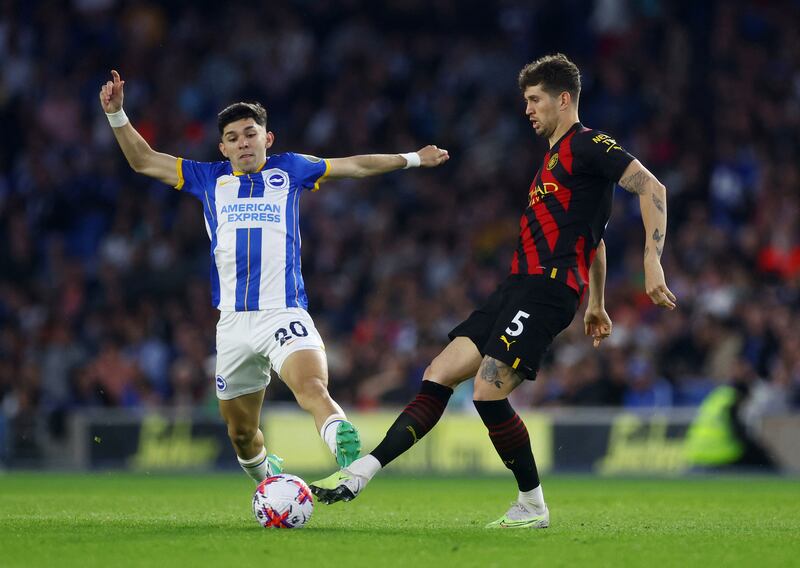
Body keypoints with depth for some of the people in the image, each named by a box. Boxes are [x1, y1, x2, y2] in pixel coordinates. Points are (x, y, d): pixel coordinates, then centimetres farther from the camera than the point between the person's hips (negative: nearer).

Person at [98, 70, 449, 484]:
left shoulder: (289, 170, 14)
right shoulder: (209, 178, 16)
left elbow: (355, 166, 24)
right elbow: (144, 161, 17)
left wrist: (413, 158, 27)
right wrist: (116, 114, 6)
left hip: (284, 313, -3)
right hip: (233, 322, 3)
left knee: (312, 388, -32)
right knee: (241, 432, 11)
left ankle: (350, 458, -54)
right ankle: (268, 479, 39)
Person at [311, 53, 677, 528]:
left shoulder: (586, 144, -5)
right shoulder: (555, 155, 25)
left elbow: (652, 188, -15)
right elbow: (593, 237, 33)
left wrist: (653, 261, -24)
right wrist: (597, 305, 34)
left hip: (548, 289, -10)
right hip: (519, 287, 10)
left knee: (488, 390, -18)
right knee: (439, 376, 1)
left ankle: (533, 505, -4)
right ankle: (360, 473, -3)